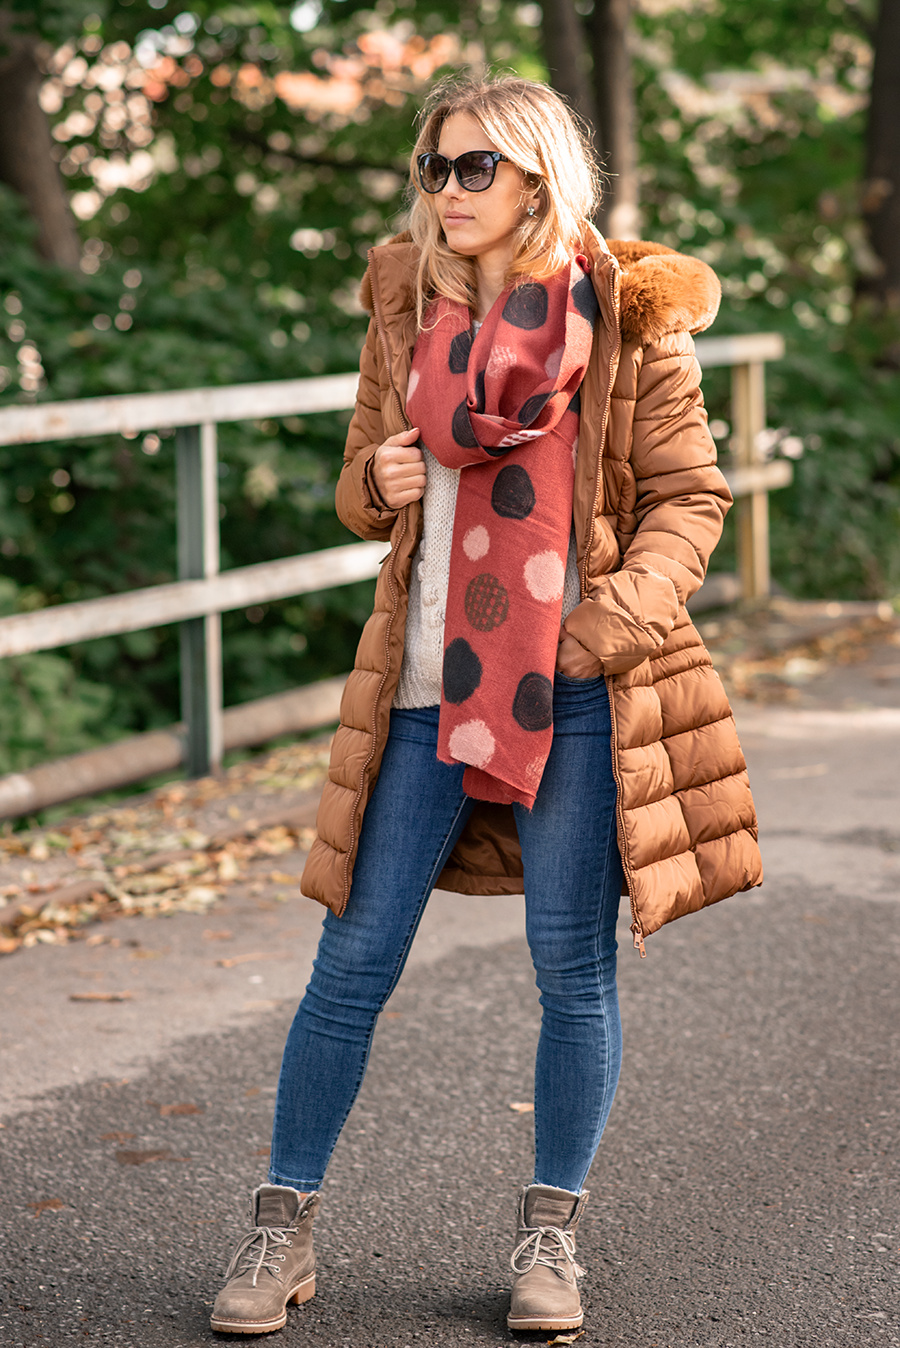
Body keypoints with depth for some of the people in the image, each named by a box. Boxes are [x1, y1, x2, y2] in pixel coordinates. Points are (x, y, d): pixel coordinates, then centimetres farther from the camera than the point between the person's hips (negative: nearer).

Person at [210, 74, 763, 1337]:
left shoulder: (628, 316, -2)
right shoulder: (405, 303, 8)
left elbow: (690, 496, 1)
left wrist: (618, 617, -14)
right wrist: (381, 484, -6)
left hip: (576, 688, -2)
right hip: (428, 679, 3)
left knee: (573, 969, 4)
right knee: (354, 960, 3)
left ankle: (551, 1235, 21)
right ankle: (282, 1229, 17)